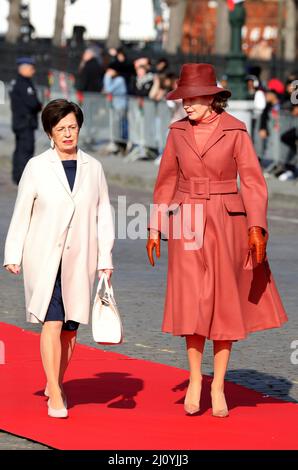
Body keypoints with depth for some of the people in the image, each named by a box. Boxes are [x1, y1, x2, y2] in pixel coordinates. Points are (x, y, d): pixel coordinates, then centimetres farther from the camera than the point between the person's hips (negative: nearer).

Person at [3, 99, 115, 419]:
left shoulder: (93, 168, 6)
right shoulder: (37, 167, 0)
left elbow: (103, 214, 9)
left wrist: (105, 259, 4)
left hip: (79, 260, 3)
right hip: (44, 257, -3)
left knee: (70, 326, 8)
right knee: (52, 322, -13)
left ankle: (55, 383, 28)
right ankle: (55, 395, -11)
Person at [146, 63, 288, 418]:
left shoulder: (235, 131, -5)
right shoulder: (178, 131, 4)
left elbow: (252, 180, -7)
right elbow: (166, 182, 10)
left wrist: (256, 228, -17)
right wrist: (155, 229, 8)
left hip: (225, 224, -2)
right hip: (186, 224, 2)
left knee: (224, 304, 3)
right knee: (192, 302, -3)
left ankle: (218, 386, 12)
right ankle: (195, 379, 12)